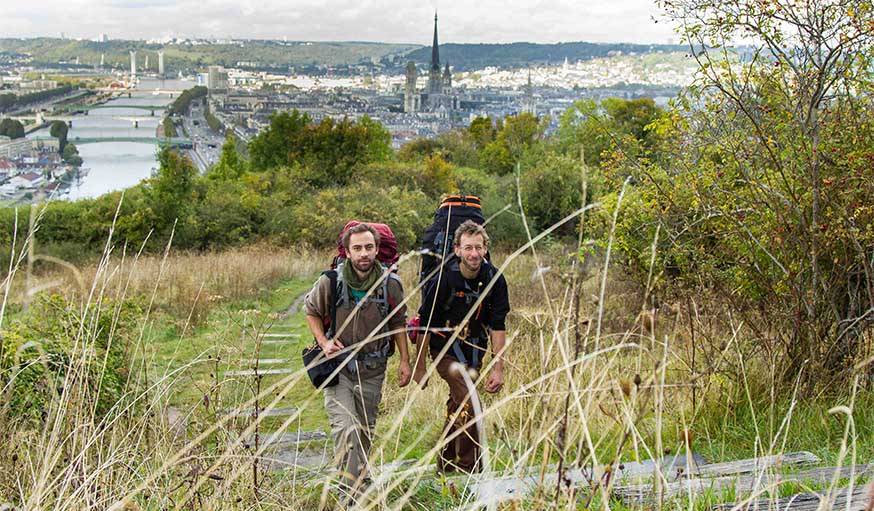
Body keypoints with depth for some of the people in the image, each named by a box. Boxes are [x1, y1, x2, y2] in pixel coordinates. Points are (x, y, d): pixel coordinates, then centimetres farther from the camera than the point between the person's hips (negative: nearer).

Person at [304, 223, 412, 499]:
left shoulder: (390, 284, -7)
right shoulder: (330, 281, -13)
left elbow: (398, 323, 8)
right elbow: (312, 312, 5)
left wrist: (405, 360, 4)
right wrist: (324, 342, -10)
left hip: (372, 370, 3)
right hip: (338, 365, -2)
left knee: (365, 429, 16)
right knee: (344, 428, -16)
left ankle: (360, 474, 39)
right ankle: (349, 492, -12)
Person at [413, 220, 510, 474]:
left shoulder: (494, 279, -10)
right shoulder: (443, 279, -21)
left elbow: (498, 326, -5)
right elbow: (426, 324, -11)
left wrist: (498, 368, -8)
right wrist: (419, 367, -6)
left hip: (474, 352, 5)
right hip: (446, 350, -5)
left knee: (457, 407, 18)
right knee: (469, 404, -22)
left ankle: (446, 465, 34)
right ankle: (470, 469, -16)